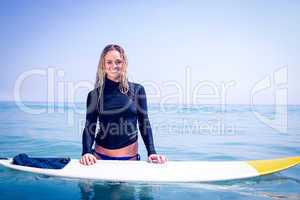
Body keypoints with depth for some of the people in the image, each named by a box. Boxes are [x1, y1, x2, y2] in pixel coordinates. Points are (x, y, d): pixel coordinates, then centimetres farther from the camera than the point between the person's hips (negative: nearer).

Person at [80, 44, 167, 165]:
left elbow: (144, 123, -2)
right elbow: (89, 127, -2)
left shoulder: (137, 90, -3)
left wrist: (152, 152, -12)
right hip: (101, 156, 1)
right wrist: (86, 152, -19)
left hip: (130, 157, 0)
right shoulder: (94, 94, -1)